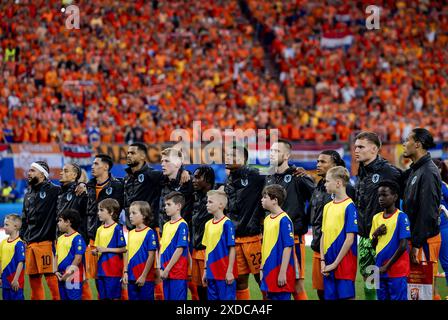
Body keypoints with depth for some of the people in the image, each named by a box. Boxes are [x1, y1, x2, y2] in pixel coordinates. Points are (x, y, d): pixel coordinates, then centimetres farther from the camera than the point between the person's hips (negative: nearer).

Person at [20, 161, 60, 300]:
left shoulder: (53, 190, -2)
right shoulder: (29, 194, 20)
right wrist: (22, 237, 20)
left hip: (46, 242, -7)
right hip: (30, 244, 7)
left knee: (51, 278, -12)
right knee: (34, 280, 8)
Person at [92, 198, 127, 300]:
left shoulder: (117, 228, -9)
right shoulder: (100, 229, 12)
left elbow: (123, 249, -11)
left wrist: (105, 249, -14)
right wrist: (95, 251, -2)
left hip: (113, 270, -7)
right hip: (101, 269, 7)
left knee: (114, 297, -4)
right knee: (103, 297, 10)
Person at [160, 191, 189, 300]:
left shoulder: (182, 225, -10)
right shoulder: (166, 225, 14)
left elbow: (180, 250, -15)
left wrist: (167, 269, -14)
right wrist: (161, 269, 6)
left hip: (177, 272, -8)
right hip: (166, 272, 8)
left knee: (177, 298, -5)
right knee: (167, 297, 9)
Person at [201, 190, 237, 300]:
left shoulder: (227, 223, -10)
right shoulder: (208, 224, 11)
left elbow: (232, 249, -10)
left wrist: (230, 271, -13)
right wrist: (205, 270, 14)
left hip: (225, 274, -7)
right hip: (211, 273, 7)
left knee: (226, 297, -4)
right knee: (212, 297, 10)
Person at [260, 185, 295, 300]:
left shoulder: (284, 220, -14)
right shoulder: (267, 219, 11)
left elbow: (288, 247, -16)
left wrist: (283, 272, -18)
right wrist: (262, 268, 16)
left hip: (280, 271, -8)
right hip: (269, 269, 8)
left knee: (282, 297, -3)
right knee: (270, 297, 12)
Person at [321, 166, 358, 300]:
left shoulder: (349, 206, -9)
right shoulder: (328, 207, 12)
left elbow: (350, 239, -13)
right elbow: (323, 235, 13)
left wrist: (335, 263, -13)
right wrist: (323, 261, 2)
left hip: (344, 263, -7)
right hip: (328, 266, 7)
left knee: (347, 296, -4)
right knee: (330, 296, 8)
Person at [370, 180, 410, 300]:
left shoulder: (401, 217, -7)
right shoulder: (376, 218, 11)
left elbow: (403, 246, -12)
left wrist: (386, 266, -13)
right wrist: (375, 235, -4)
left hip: (397, 271, -6)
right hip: (380, 271, 6)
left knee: (397, 298, -5)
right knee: (382, 298, 8)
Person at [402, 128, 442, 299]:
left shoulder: (428, 172, -15)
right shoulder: (414, 171, 15)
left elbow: (427, 213, -20)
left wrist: (416, 244, -21)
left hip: (424, 240, -9)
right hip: (415, 239, 9)